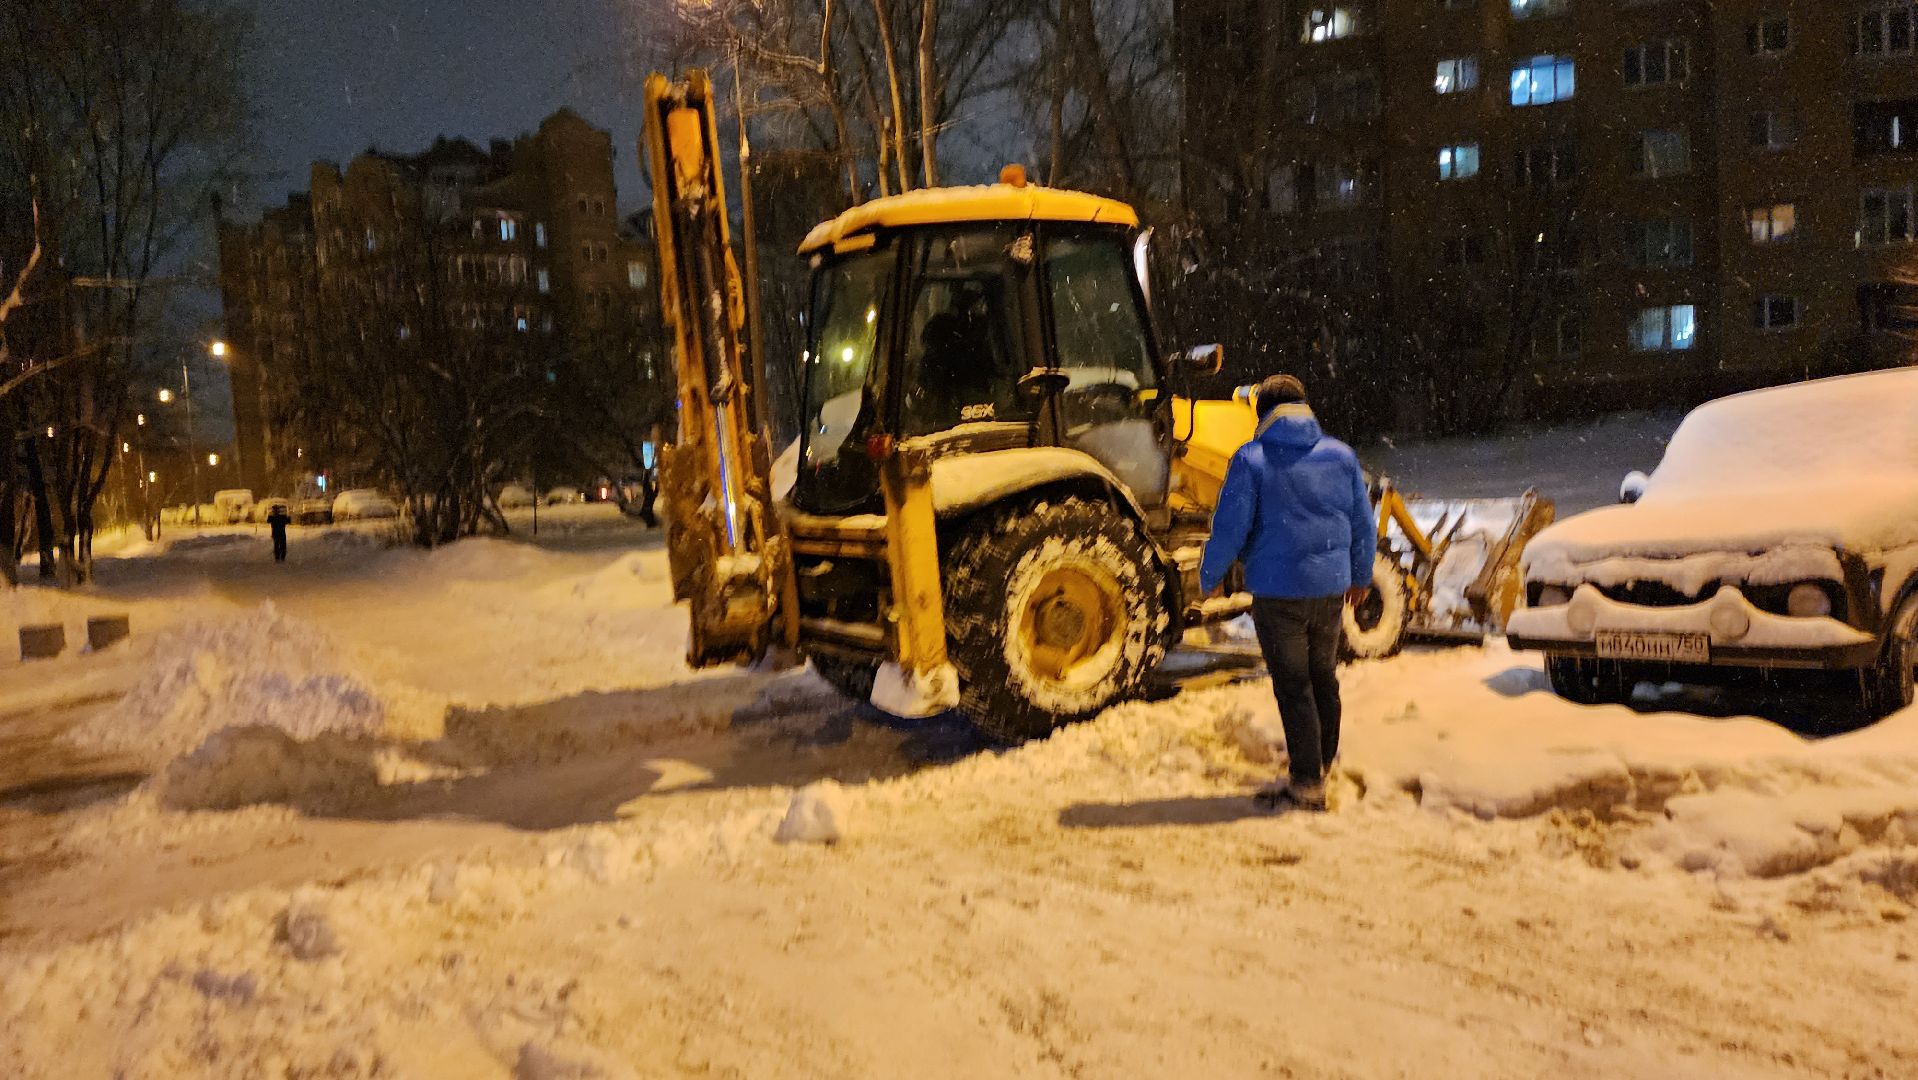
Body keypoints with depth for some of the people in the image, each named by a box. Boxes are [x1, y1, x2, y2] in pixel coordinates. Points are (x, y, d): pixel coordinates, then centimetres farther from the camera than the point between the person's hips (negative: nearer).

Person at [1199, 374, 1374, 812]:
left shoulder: (1251, 460, -9)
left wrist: (1208, 578, 3)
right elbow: (1363, 524, 12)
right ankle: (1322, 765, 33)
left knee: (1293, 686, 2)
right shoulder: (1341, 455, 6)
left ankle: (1307, 784, 5)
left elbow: (1230, 528, -11)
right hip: (1331, 586, 5)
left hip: (1278, 591, -5)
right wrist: (1361, 576, 26)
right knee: (1323, 678, 20)